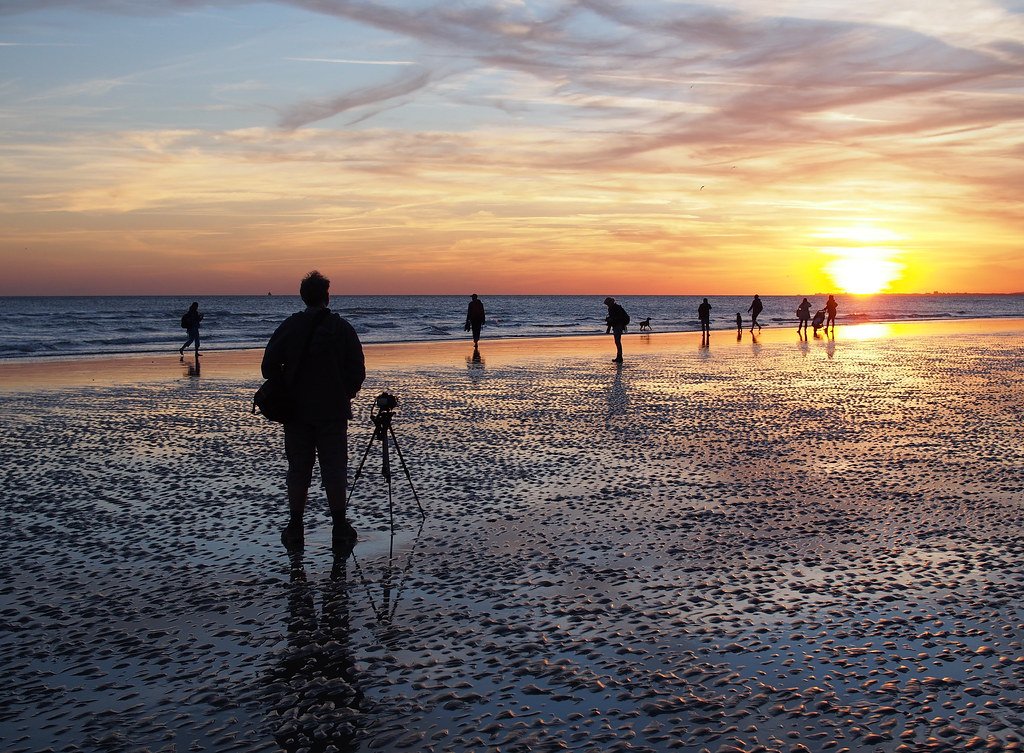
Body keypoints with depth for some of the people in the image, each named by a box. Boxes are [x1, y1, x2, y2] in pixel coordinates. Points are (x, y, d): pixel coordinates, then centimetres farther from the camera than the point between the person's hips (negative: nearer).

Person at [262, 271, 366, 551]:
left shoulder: (288, 327, -3)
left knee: (298, 469, 8)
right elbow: (357, 372, -4)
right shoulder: (342, 328, -4)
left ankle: (295, 529, 12)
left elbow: (269, 367, -3)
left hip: (296, 411, 1)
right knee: (334, 468, 5)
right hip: (333, 412, -1)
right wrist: (345, 396, 13)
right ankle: (340, 529, 7)